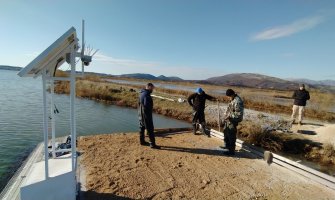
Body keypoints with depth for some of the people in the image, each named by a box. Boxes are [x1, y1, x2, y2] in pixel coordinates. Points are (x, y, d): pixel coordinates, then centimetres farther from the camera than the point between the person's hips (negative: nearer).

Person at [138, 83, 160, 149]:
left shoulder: (142, 93, 12)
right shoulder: (146, 94, -20)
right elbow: (146, 105, -26)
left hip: (141, 114, 10)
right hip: (146, 114, -10)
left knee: (142, 127, 18)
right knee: (150, 129, -5)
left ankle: (142, 141, 31)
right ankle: (152, 144, -1)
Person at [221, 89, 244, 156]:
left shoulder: (237, 101, -25)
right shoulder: (233, 99, 7)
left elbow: (238, 113, -27)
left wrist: (230, 116, -26)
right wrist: (226, 115, 12)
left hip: (233, 121, -11)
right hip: (229, 120, 11)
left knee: (231, 135, -1)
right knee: (225, 131, 24)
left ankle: (231, 151, 12)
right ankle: (227, 145, 42)